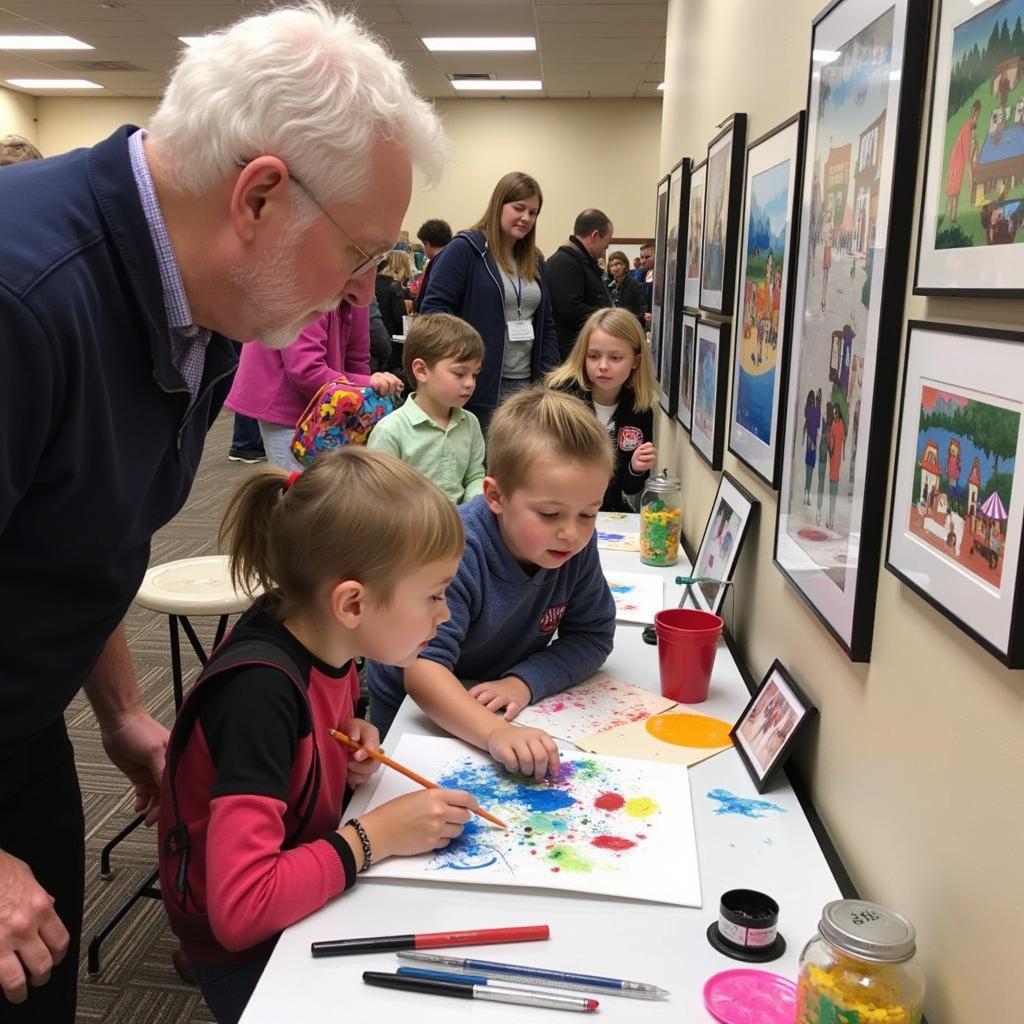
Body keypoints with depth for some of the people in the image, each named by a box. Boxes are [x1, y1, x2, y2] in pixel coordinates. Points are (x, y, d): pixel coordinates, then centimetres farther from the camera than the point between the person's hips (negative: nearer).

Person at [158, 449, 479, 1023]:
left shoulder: (326, 639, -9)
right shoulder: (260, 692, -32)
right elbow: (241, 910, -35)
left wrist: (354, 742, -8)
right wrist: (377, 835, -26)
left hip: (312, 893, 7)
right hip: (250, 951, -6)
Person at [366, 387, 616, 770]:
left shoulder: (577, 544, -13)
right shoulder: (456, 550, -30)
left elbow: (592, 636, -7)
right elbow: (421, 668, -37)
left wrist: (523, 682, -24)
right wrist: (495, 732, -52)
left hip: (505, 709, 2)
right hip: (414, 717, -2)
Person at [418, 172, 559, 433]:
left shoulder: (534, 261, 16)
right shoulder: (464, 249, -5)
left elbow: (546, 324, 19)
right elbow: (433, 308, -11)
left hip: (527, 386, 6)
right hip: (480, 388, -6)